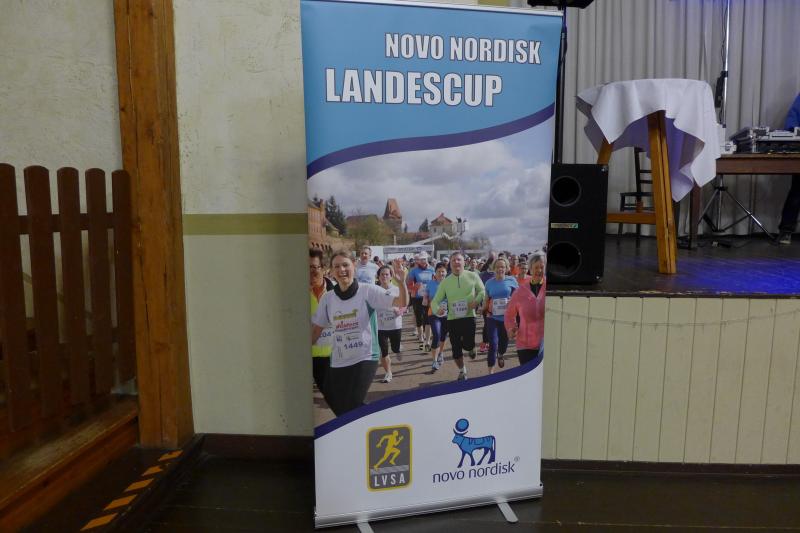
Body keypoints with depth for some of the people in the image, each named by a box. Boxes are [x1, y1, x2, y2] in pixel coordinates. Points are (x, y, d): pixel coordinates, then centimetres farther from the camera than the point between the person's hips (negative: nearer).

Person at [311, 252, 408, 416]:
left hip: (365, 358, -4)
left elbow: (402, 303, -18)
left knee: (352, 408, -12)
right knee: (339, 409, 10)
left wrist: (401, 282, -36)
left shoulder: (368, 291, -10)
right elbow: (316, 330, 9)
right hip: (338, 362, 4)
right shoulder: (327, 298, 1)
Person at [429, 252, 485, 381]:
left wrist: (476, 301, -13)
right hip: (452, 319, 2)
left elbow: (482, 291, 7)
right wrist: (437, 309, -21)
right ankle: (462, 371, 33)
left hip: (469, 316, -2)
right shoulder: (445, 282, 1)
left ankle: (471, 348, 28)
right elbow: (435, 300, 1)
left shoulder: (472, 276, -3)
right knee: (456, 348, 7)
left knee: (468, 344, -12)